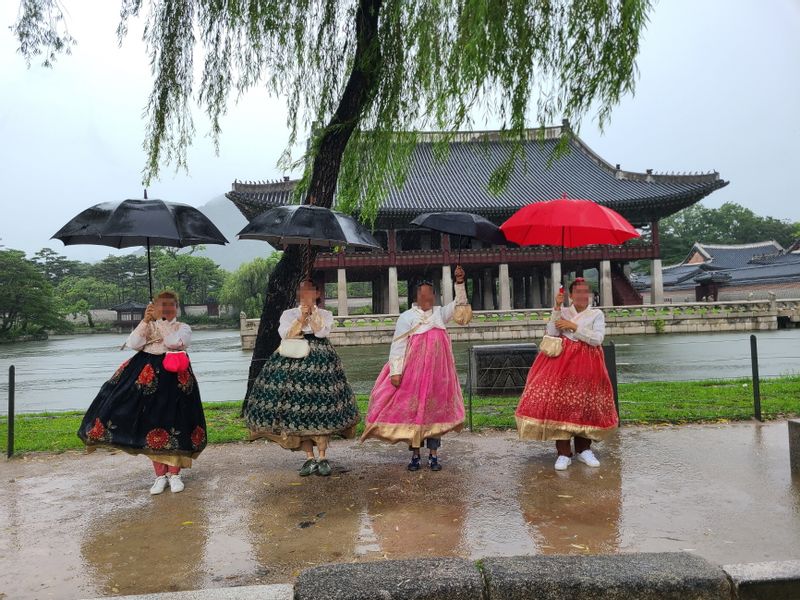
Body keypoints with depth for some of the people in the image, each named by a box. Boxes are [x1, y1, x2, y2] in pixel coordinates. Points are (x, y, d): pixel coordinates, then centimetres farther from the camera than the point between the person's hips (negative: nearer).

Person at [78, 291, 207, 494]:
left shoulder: (182, 327, 7)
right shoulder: (147, 327, 16)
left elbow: (173, 342, -15)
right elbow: (133, 344, -3)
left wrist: (160, 320, -13)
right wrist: (145, 321, -12)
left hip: (174, 377, -3)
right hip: (147, 377, 3)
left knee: (174, 424, -3)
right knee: (150, 423, 3)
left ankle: (174, 474, 10)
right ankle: (160, 476, 14)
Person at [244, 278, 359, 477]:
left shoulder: (325, 314, 13)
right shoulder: (288, 314, 16)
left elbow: (321, 331, -8)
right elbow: (286, 335, -1)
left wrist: (312, 310, -6)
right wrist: (302, 316, -4)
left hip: (319, 362, -1)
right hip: (292, 362, 2)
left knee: (320, 408, -8)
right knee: (297, 408, -3)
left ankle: (322, 457, 2)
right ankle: (309, 458, 7)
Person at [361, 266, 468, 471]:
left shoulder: (440, 313, 12)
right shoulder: (407, 317, -1)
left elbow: (459, 304, 11)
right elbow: (397, 345, -5)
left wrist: (460, 283, -4)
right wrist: (396, 371, -13)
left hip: (438, 371, 4)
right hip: (414, 371, -3)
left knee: (436, 409, 6)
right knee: (413, 410, 1)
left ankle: (433, 455, 16)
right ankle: (415, 455, 14)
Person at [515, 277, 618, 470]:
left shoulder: (597, 314, 6)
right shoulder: (563, 312, 10)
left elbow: (597, 339, -8)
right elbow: (551, 333, -5)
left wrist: (573, 327, -12)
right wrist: (557, 308, -9)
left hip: (586, 363, 0)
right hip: (561, 360, 0)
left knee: (585, 405, 2)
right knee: (559, 403, -9)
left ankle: (583, 449, 21)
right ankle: (564, 453, -3)